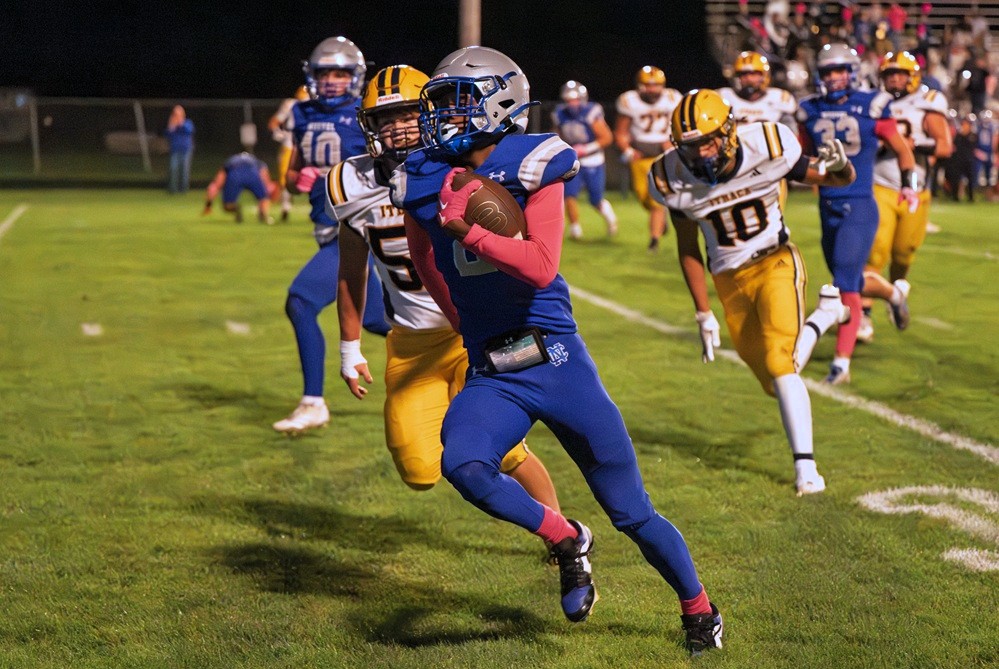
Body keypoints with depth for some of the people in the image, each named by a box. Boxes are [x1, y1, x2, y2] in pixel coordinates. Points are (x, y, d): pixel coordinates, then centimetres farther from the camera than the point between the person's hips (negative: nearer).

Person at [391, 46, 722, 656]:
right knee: (462, 465, -28)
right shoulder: (426, 183, 5)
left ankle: (699, 609, 29)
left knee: (632, 513, 4)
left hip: (556, 361, -3)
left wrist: (469, 231, -30)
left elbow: (541, 267, -21)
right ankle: (566, 541, -2)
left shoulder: (531, 167, -9)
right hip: (490, 376, 4)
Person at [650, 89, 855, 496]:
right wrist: (703, 315, 2)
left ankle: (805, 467, -11)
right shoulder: (675, 180, -15)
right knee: (776, 384, 8)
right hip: (730, 280, 3)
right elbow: (688, 249, 1)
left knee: (780, 365, -21)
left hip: (776, 263, -3)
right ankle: (825, 314, 38)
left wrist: (839, 166, -31)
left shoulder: (767, 150, -22)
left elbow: (836, 180, -6)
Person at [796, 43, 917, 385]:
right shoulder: (811, 112, 6)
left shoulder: (871, 107, -4)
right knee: (848, 280, 16)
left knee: (846, 285, -12)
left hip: (859, 206, -5)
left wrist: (909, 183, -6)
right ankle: (893, 294, 48)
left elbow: (902, 149, 6)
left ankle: (842, 362, -10)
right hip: (828, 207, 5)